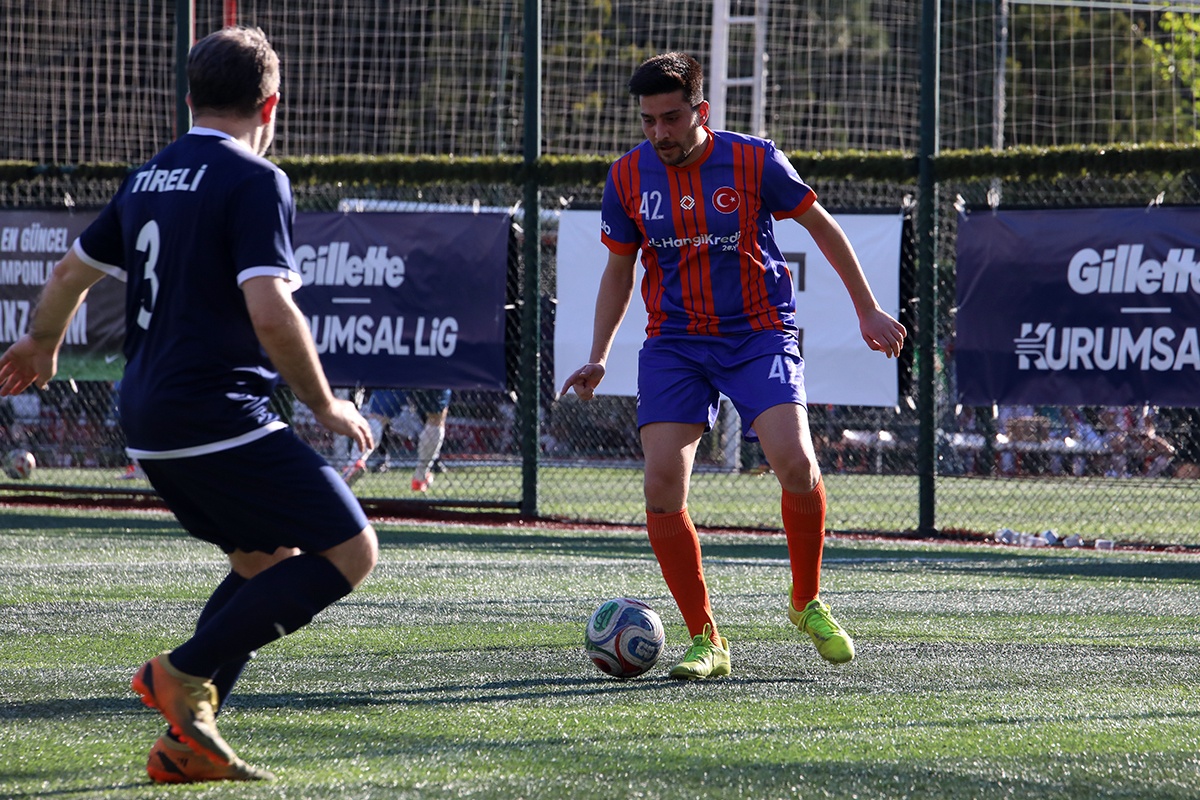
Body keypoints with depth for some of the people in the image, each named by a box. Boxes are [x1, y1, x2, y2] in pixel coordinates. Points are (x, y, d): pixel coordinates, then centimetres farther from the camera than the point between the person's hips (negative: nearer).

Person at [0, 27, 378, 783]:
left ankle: (184, 744, 11)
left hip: (150, 427, 9)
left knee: (266, 562, 21)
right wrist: (326, 406, -8)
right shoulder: (255, 181, -11)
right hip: (220, 420, -9)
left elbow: (71, 273, 28)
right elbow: (271, 313, -22)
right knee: (350, 552, -6)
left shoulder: (150, 177, 15)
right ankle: (185, 674, -10)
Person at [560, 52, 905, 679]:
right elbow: (619, 270, 13)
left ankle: (807, 603, 3)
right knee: (662, 482, -14)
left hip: (758, 333, -2)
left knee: (795, 463, -22)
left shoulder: (753, 161, -9)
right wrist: (597, 358, 4)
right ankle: (705, 641, -2)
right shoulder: (629, 176, 0)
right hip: (673, 341, 3)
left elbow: (823, 228, 5)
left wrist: (867, 310, 8)